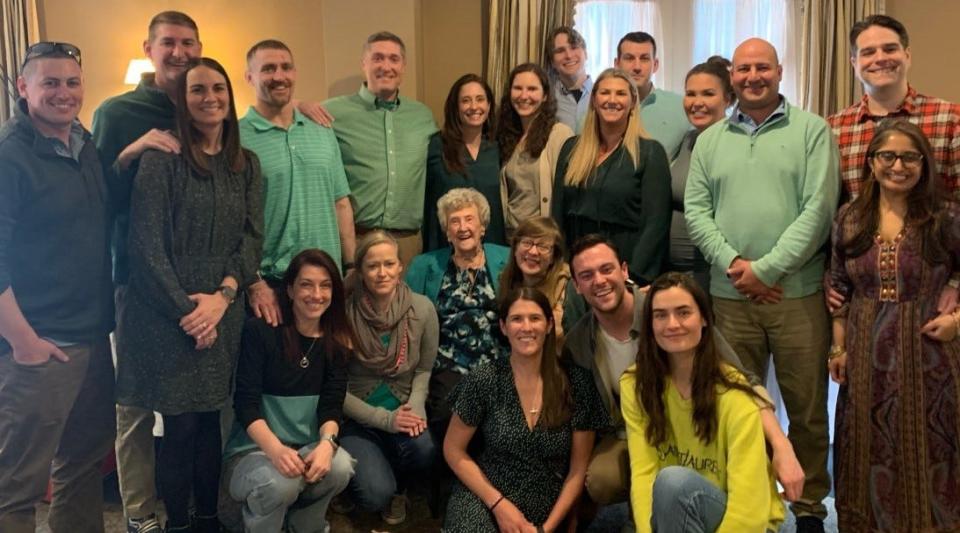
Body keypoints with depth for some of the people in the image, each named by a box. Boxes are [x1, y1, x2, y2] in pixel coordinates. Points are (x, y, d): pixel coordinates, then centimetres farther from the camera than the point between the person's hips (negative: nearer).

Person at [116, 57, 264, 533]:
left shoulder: (246, 164, 9)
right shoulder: (161, 159, -5)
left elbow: (253, 238, 3)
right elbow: (147, 244, -10)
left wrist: (222, 296, -10)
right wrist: (185, 307, -13)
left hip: (224, 313, 4)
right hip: (168, 314, -4)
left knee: (210, 419, 11)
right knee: (180, 425, 1)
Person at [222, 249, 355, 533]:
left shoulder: (338, 341, 2)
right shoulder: (260, 330, -10)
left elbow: (332, 404, -5)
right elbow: (245, 402, -15)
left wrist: (327, 443, -27)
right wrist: (275, 449, -31)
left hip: (306, 448, 4)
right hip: (252, 450, -3)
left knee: (340, 466, -28)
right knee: (280, 482, -35)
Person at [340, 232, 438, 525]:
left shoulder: (422, 308, -8)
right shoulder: (345, 313, -16)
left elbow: (425, 368, 5)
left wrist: (415, 406, -15)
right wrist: (384, 419, -19)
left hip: (402, 409, 2)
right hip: (357, 416, -2)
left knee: (423, 449, -31)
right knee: (376, 495, -22)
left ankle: (398, 488, 8)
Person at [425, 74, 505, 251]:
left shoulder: (498, 148, 4)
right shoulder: (435, 146, -5)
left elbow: (505, 203, 9)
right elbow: (424, 202, -3)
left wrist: (506, 249, 5)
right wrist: (430, 253, -6)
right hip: (446, 248, -3)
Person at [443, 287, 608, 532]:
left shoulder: (576, 382, -4)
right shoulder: (484, 381, -7)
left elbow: (578, 469, 1)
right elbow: (453, 450, 1)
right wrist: (499, 504, -8)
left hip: (547, 511, 2)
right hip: (484, 502, -2)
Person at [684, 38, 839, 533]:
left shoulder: (811, 130, 1)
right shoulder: (709, 140, 11)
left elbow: (819, 208, -8)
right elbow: (695, 210, 4)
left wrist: (767, 268, -13)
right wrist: (733, 262, -11)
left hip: (798, 291, -2)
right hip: (729, 294, 3)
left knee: (807, 409, 7)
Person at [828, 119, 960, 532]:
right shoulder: (849, 218, 3)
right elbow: (839, 289, 7)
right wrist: (839, 348, 4)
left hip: (924, 353, -2)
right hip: (866, 355, 3)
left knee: (925, 450, 7)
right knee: (870, 452, 12)